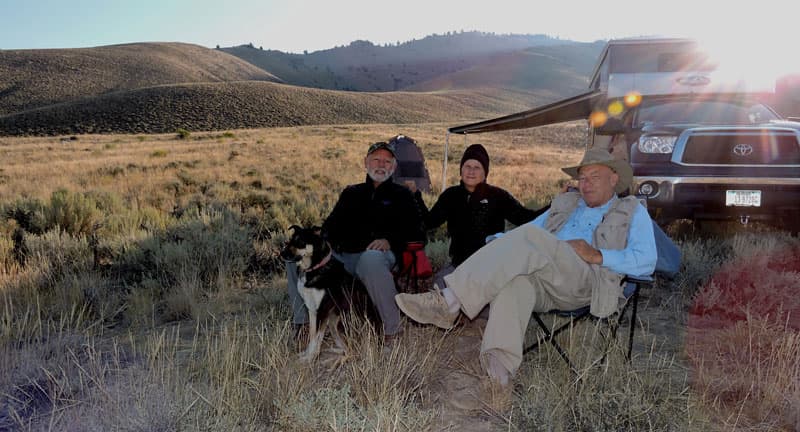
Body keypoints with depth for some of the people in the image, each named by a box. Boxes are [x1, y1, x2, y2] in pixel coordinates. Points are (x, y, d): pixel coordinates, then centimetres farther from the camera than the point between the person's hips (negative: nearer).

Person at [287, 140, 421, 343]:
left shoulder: (401, 195, 17)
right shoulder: (351, 193, 28)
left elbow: (412, 231, 6)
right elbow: (331, 224, 26)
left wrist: (389, 241, -14)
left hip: (377, 253, -4)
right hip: (340, 255, 5)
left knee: (371, 260, -42)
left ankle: (392, 330, -30)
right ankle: (301, 321, -10)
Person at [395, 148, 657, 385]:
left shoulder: (632, 212, 21)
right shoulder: (564, 203, 35)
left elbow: (646, 261, 5)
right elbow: (525, 232, 31)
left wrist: (598, 256, -9)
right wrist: (500, 246, 9)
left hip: (586, 283, -4)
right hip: (541, 283, 5)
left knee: (528, 237, -30)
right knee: (514, 280, -33)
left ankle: (449, 302, -37)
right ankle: (501, 361, -49)